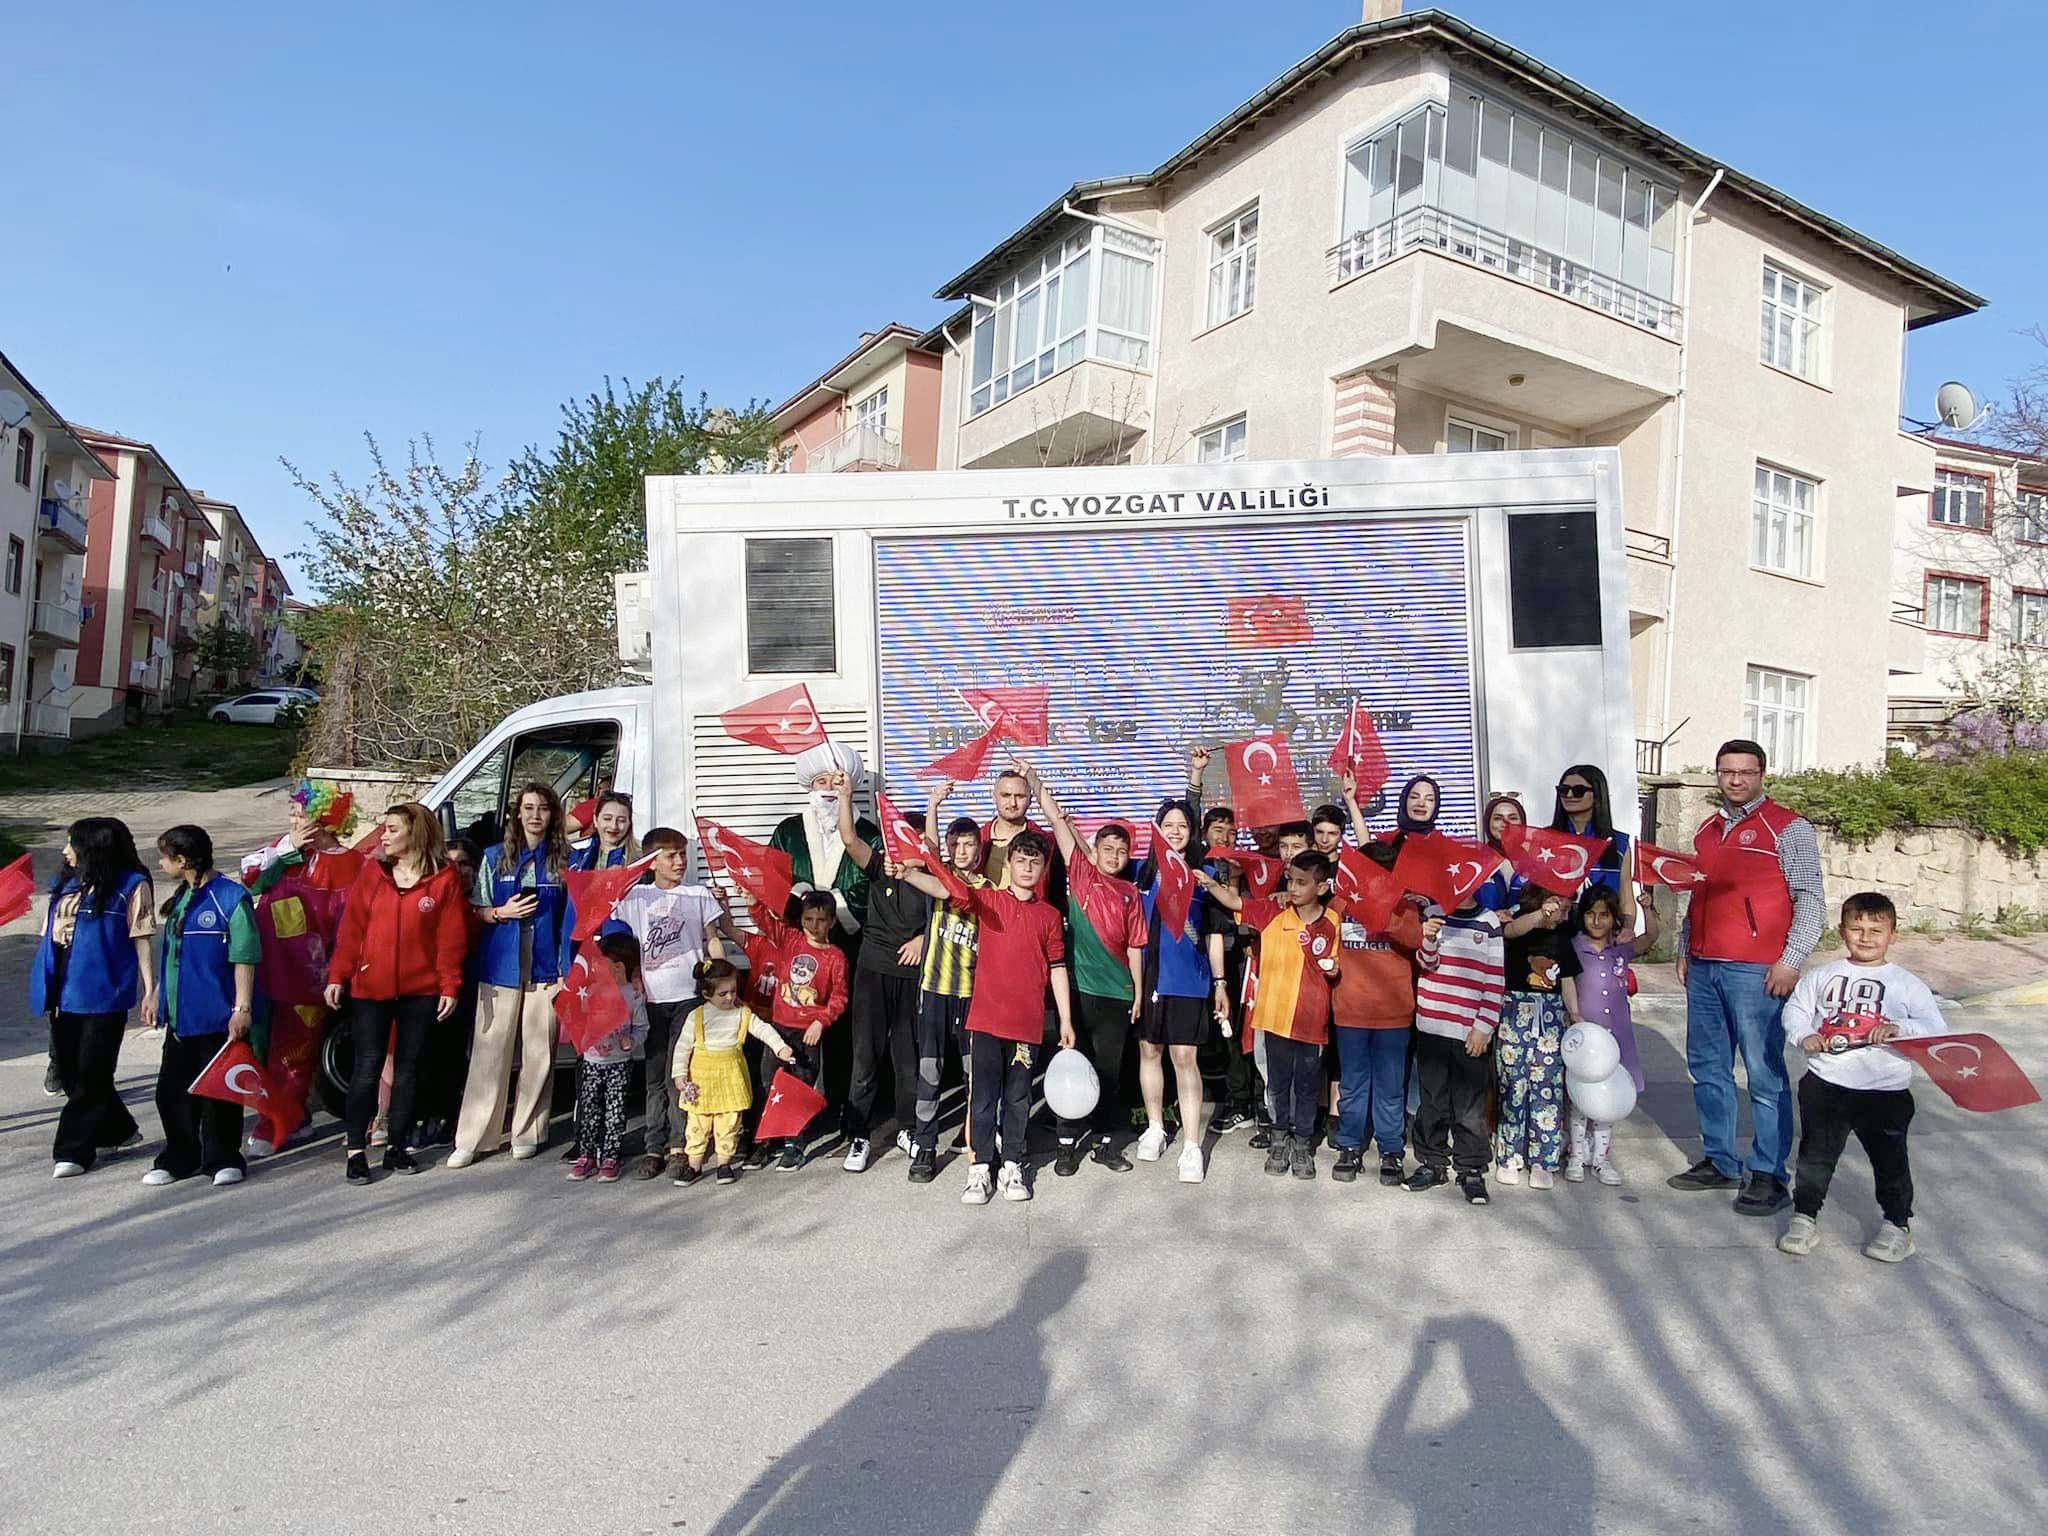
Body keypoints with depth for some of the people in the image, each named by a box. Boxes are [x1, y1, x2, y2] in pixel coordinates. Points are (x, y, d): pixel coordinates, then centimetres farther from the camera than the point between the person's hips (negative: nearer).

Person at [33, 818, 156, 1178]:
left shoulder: (131, 885, -5)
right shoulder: (66, 883, 13)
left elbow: (142, 940, -7)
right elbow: (49, 935, 16)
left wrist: (149, 989, -10)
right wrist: (45, 985, 10)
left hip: (103, 990, -7)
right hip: (64, 991, 7)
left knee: (91, 1074, -2)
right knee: (69, 1071, 12)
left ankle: (74, 1150, 6)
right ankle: (117, 1131, 27)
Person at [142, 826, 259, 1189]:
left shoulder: (231, 897, -13)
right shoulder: (180, 899, 11)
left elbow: (244, 957, -15)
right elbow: (171, 953, 22)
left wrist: (242, 1008, -17)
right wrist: (159, 995, 21)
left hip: (219, 1015, -7)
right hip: (180, 1015, 8)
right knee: (172, 1090, 11)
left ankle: (222, 1159, 16)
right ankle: (179, 1158, 25)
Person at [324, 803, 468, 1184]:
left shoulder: (444, 879, -2)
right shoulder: (372, 872, 5)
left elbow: (451, 938, -3)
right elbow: (351, 927, 5)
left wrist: (450, 986, -6)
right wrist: (338, 975, 0)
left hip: (420, 991, -1)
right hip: (370, 988, 1)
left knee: (408, 1068, 8)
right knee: (367, 1068, 1)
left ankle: (397, 1146, 20)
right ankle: (355, 1148, 11)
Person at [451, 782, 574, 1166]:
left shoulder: (564, 860, 5)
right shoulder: (495, 857, 8)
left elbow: (570, 917, 6)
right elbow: (477, 910, 11)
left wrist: (567, 968, -1)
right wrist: (503, 912, -10)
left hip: (546, 968, 0)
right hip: (501, 966, 0)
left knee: (538, 1053, 3)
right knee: (489, 1052, -1)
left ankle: (528, 1132, 14)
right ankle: (472, 1138, 6)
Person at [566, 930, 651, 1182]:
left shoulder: (635, 994, -5)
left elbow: (641, 1027, 0)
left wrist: (631, 1042, -17)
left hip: (619, 1062, -2)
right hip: (591, 1060, 2)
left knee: (615, 1112, 2)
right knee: (588, 1109, 8)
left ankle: (610, 1159, 11)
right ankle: (586, 1156, 20)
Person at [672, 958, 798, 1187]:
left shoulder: (742, 1014, 0)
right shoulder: (696, 1016, -4)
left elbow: (763, 1029, -3)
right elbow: (682, 1046, 0)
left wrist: (780, 1047, -17)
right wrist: (679, 1074, -5)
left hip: (731, 1076, 1)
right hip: (702, 1076, -1)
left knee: (729, 1121, 4)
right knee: (698, 1123, 4)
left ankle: (725, 1162, 17)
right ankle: (693, 1164, 16)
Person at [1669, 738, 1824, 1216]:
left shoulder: (1788, 828, -2)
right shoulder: (1707, 831, 17)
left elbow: (1811, 899, -6)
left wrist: (1791, 961, -13)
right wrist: (1685, 950, 18)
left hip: (1757, 971, -7)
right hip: (1704, 968, 7)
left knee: (1765, 1075, -3)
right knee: (1707, 1069, 11)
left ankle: (1768, 1175, 7)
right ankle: (1720, 1162, 23)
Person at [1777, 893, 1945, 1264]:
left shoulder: (1906, 984, 0)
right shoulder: (1823, 975, 6)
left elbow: (1936, 1028, -6)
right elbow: (1795, 1007, 9)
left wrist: (1900, 1028, -23)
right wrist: (1804, 1035, -9)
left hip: (1886, 1090, -1)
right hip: (1825, 1084, 2)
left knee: (1890, 1159, 9)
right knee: (1815, 1153, 9)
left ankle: (1897, 1224, 27)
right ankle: (1804, 1216, 22)